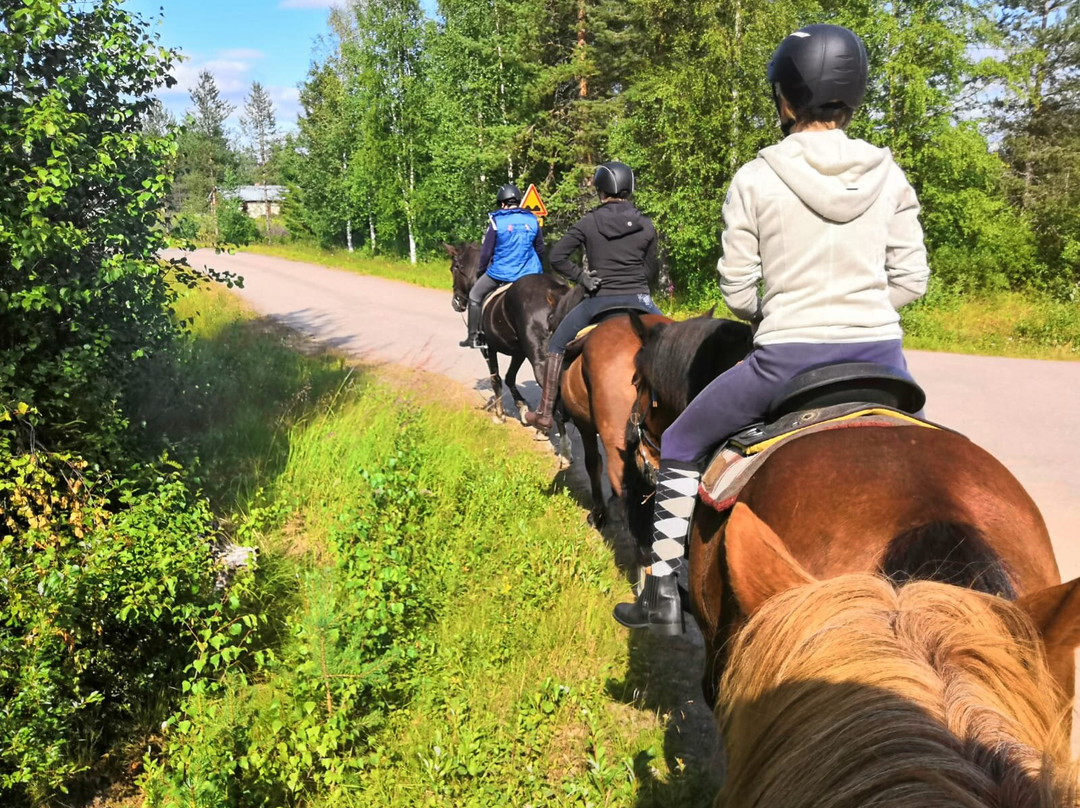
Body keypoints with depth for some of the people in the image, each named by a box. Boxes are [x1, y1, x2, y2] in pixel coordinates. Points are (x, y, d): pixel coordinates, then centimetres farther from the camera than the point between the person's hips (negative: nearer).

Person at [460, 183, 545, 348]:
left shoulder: (496, 221, -7)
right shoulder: (533, 220, 3)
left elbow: (486, 251, -3)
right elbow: (540, 250, 11)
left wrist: (481, 271, 12)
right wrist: (540, 270, 25)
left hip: (501, 273, -3)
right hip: (529, 273, 3)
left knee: (475, 295, 16)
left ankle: (473, 336, 14)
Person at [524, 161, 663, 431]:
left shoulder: (589, 222, -5)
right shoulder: (646, 225, 0)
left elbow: (557, 257, -9)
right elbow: (650, 272, 5)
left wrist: (582, 277, 0)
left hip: (599, 301, -1)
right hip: (639, 300, 1)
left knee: (557, 345, 18)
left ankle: (544, 414, 18)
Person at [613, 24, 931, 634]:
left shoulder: (755, 180, -6)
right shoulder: (889, 176, 3)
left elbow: (738, 294, -4)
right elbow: (913, 279, 4)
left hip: (787, 357, -3)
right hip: (879, 352, 4)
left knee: (680, 448, 16)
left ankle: (663, 595, 17)